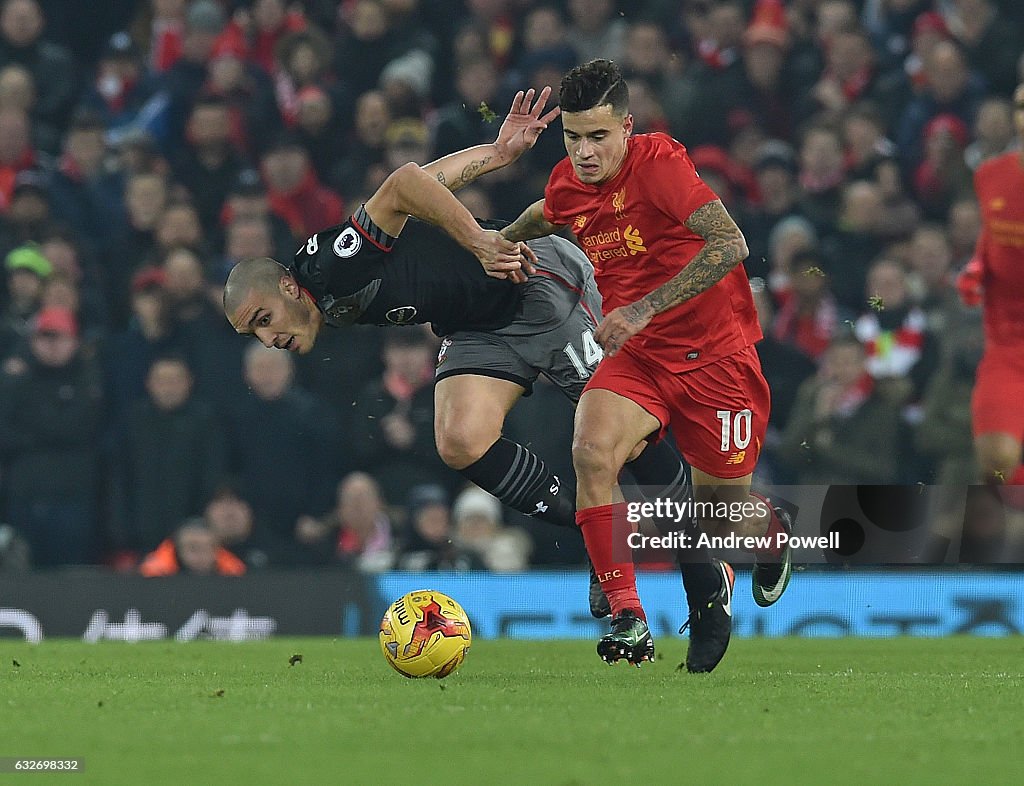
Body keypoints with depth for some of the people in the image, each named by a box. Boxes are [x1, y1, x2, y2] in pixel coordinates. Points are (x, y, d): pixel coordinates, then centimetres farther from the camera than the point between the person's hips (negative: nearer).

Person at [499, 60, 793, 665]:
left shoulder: (659, 162, -20)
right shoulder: (567, 184, 1)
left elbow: (730, 244, -30)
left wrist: (643, 309, -31)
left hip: (713, 352, -4)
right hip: (636, 357, 4)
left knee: (721, 510, 6)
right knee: (593, 450, -26)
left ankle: (774, 530, 45)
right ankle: (627, 617, -22)